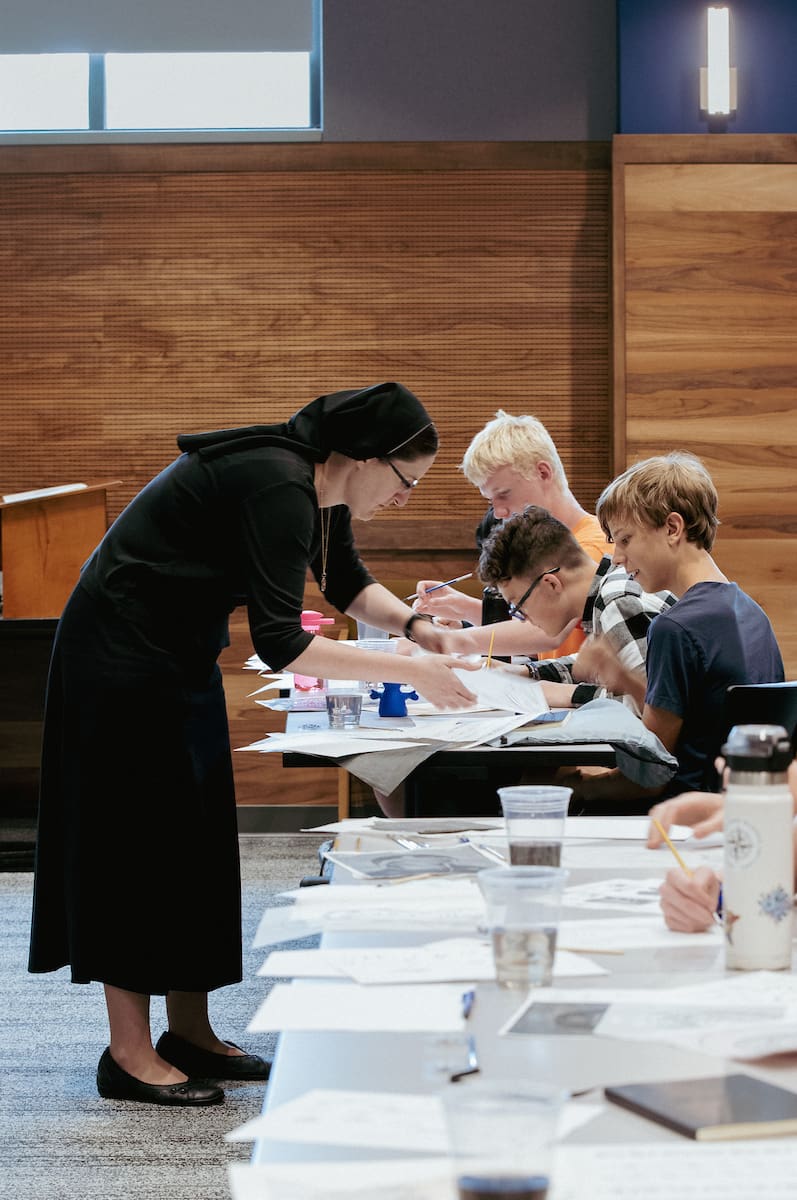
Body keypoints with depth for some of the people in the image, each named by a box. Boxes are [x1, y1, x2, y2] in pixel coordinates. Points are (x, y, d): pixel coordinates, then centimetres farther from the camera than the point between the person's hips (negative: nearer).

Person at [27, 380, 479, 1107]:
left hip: (180, 657, 10)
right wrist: (409, 672, -28)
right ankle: (129, 1053, 2)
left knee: (195, 839, 11)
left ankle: (189, 1032, 18)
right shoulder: (277, 487, -28)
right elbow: (281, 644, -32)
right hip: (125, 661, -10)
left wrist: (414, 624, -1)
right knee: (141, 839, -5)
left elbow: (348, 584, 18)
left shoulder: (321, 486, 1)